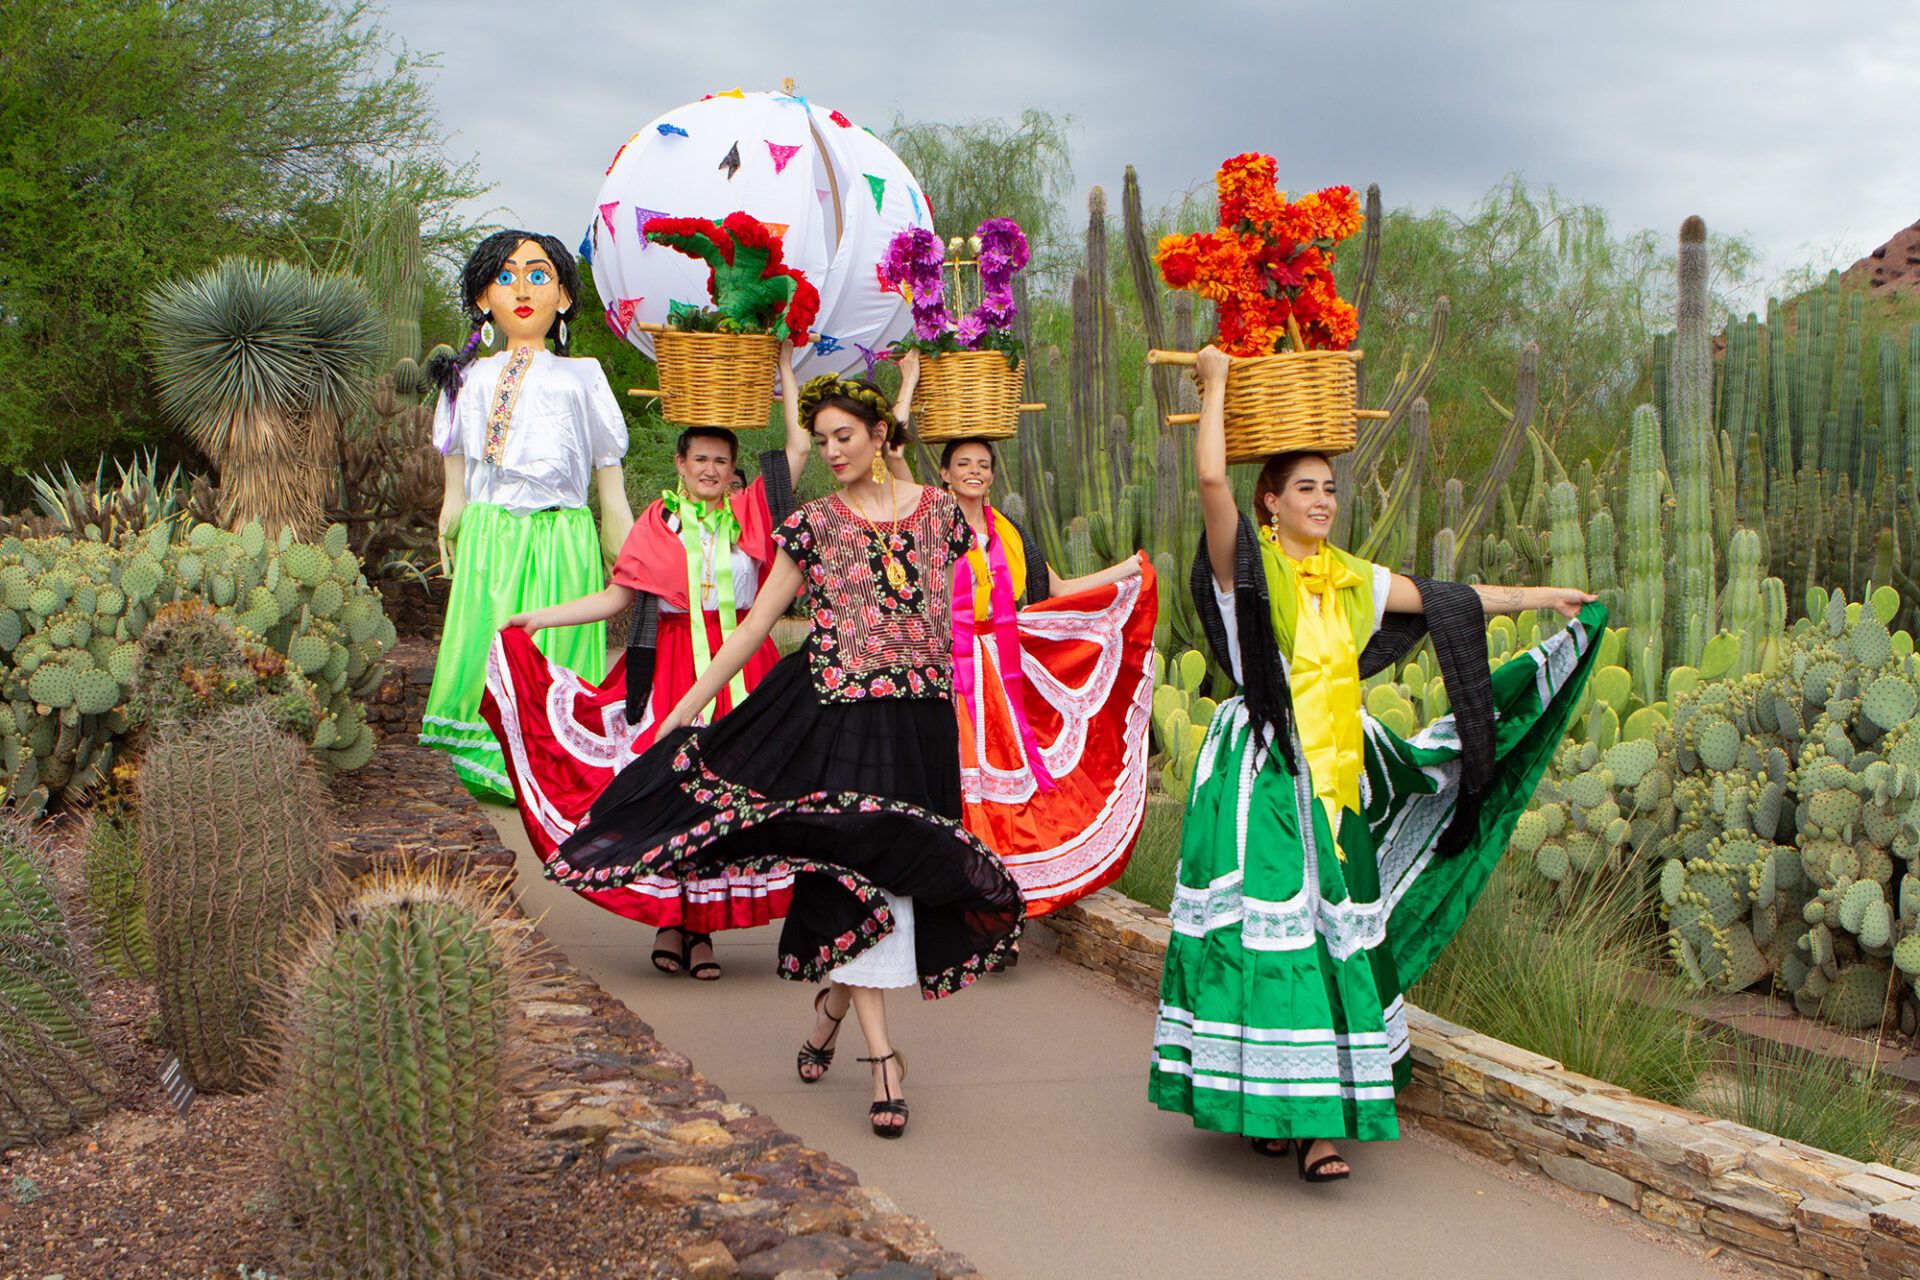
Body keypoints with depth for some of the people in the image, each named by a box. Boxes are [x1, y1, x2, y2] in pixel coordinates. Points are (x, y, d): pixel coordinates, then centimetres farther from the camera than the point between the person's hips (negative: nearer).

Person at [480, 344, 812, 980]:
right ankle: (668, 917, 5)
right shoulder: (657, 522, 8)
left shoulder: (750, 511, 10)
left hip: (742, 669, 1)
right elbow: (616, 596, 7)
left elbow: (800, 446, 8)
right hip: (670, 668, -1)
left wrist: (785, 372, 14)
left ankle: (704, 924, 6)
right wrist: (540, 618, 1)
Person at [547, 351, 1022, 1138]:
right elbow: (756, 624, 5)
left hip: (921, 717, 2)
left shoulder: (938, 512, 8)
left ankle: (836, 1000, 27)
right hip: (837, 711, -2)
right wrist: (688, 704, 3)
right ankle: (881, 1051, -4)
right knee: (848, 865, -8)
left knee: (897, 867, 3)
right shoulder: (814, 524, 3)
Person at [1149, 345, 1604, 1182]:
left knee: (1335, 931, 4)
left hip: (1335, 774, 6)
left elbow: (1439, 603, 26)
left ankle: (1316, 1116, 10)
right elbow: (1209, 478, -21)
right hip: (1264, 775, -6)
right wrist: (1215, 383, -10)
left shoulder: (1349, 578, 14)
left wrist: (1532, 597, 29)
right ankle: (1264, 1099, 5)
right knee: (1270, 928, -7)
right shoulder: (1246, 563, -5)